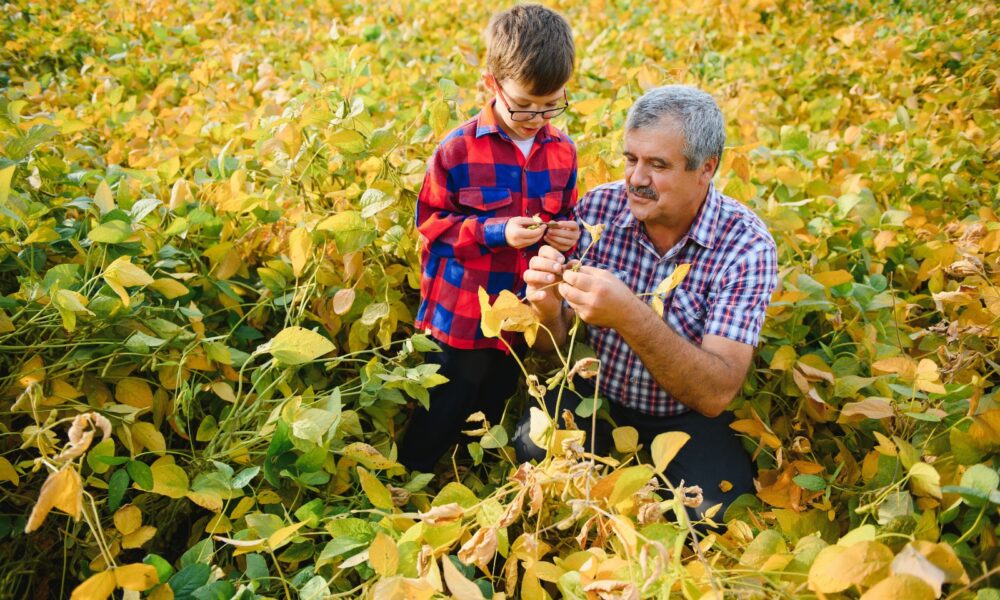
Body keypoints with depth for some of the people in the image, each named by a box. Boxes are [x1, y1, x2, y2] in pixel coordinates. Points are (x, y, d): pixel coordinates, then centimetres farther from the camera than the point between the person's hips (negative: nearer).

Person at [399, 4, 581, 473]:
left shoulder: (563, 152, -2)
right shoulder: (458, 150, -15)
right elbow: (430, 222, -10)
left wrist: (568, 235, -11)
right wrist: (495, 232, -22)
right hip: (461, 317, -4)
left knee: (490, 419, 24)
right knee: (437, 426, 11)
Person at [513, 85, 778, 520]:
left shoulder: (745, 244, -19)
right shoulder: (597, 208, -11)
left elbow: (717, 395, -28)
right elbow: (554, 345, -4)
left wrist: (630, 316, -42)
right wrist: (548, 308, -28)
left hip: (687, 416, -1)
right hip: (596, 395, 2)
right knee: (532, 449, -26)